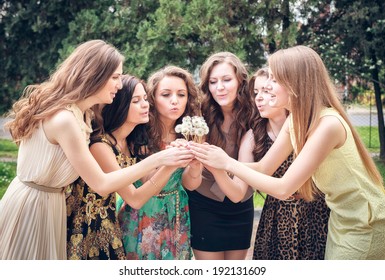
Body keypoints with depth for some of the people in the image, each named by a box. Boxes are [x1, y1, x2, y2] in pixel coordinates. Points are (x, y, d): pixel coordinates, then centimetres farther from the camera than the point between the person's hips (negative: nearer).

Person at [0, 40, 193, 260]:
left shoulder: (79, 112, 3)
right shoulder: (65, 119, -28)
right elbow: (101, 185, -24)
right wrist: (157, 160, -22)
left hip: (49, 202, 9)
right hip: (32, 206, -9)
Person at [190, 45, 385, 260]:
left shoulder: (328, 124, -29)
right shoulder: (295, 119, -2)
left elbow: (283, 188, -28)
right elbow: (264, 168, 0)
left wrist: (228, 163, -23)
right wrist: (216, 161, -11)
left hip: (365, 225, -7)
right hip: (340, 218, 7)